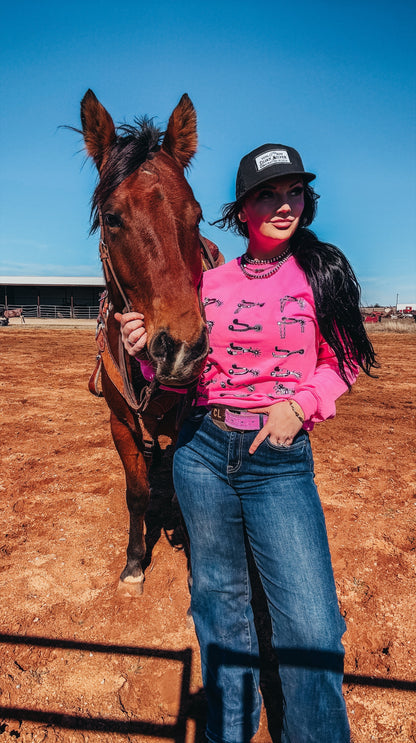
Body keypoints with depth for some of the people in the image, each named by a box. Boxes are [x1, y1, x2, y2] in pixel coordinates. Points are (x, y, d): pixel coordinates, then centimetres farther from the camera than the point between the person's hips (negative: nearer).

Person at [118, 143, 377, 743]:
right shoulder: (211, 283, 4)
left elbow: (345, 361, 7)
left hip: (281, 458, -2)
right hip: (203, 451, 2)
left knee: (313, 630, -3)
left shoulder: (322, 271, 1)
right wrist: (152, 348, -11)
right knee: (218, 592, 18)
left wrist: (300, 404, -10)